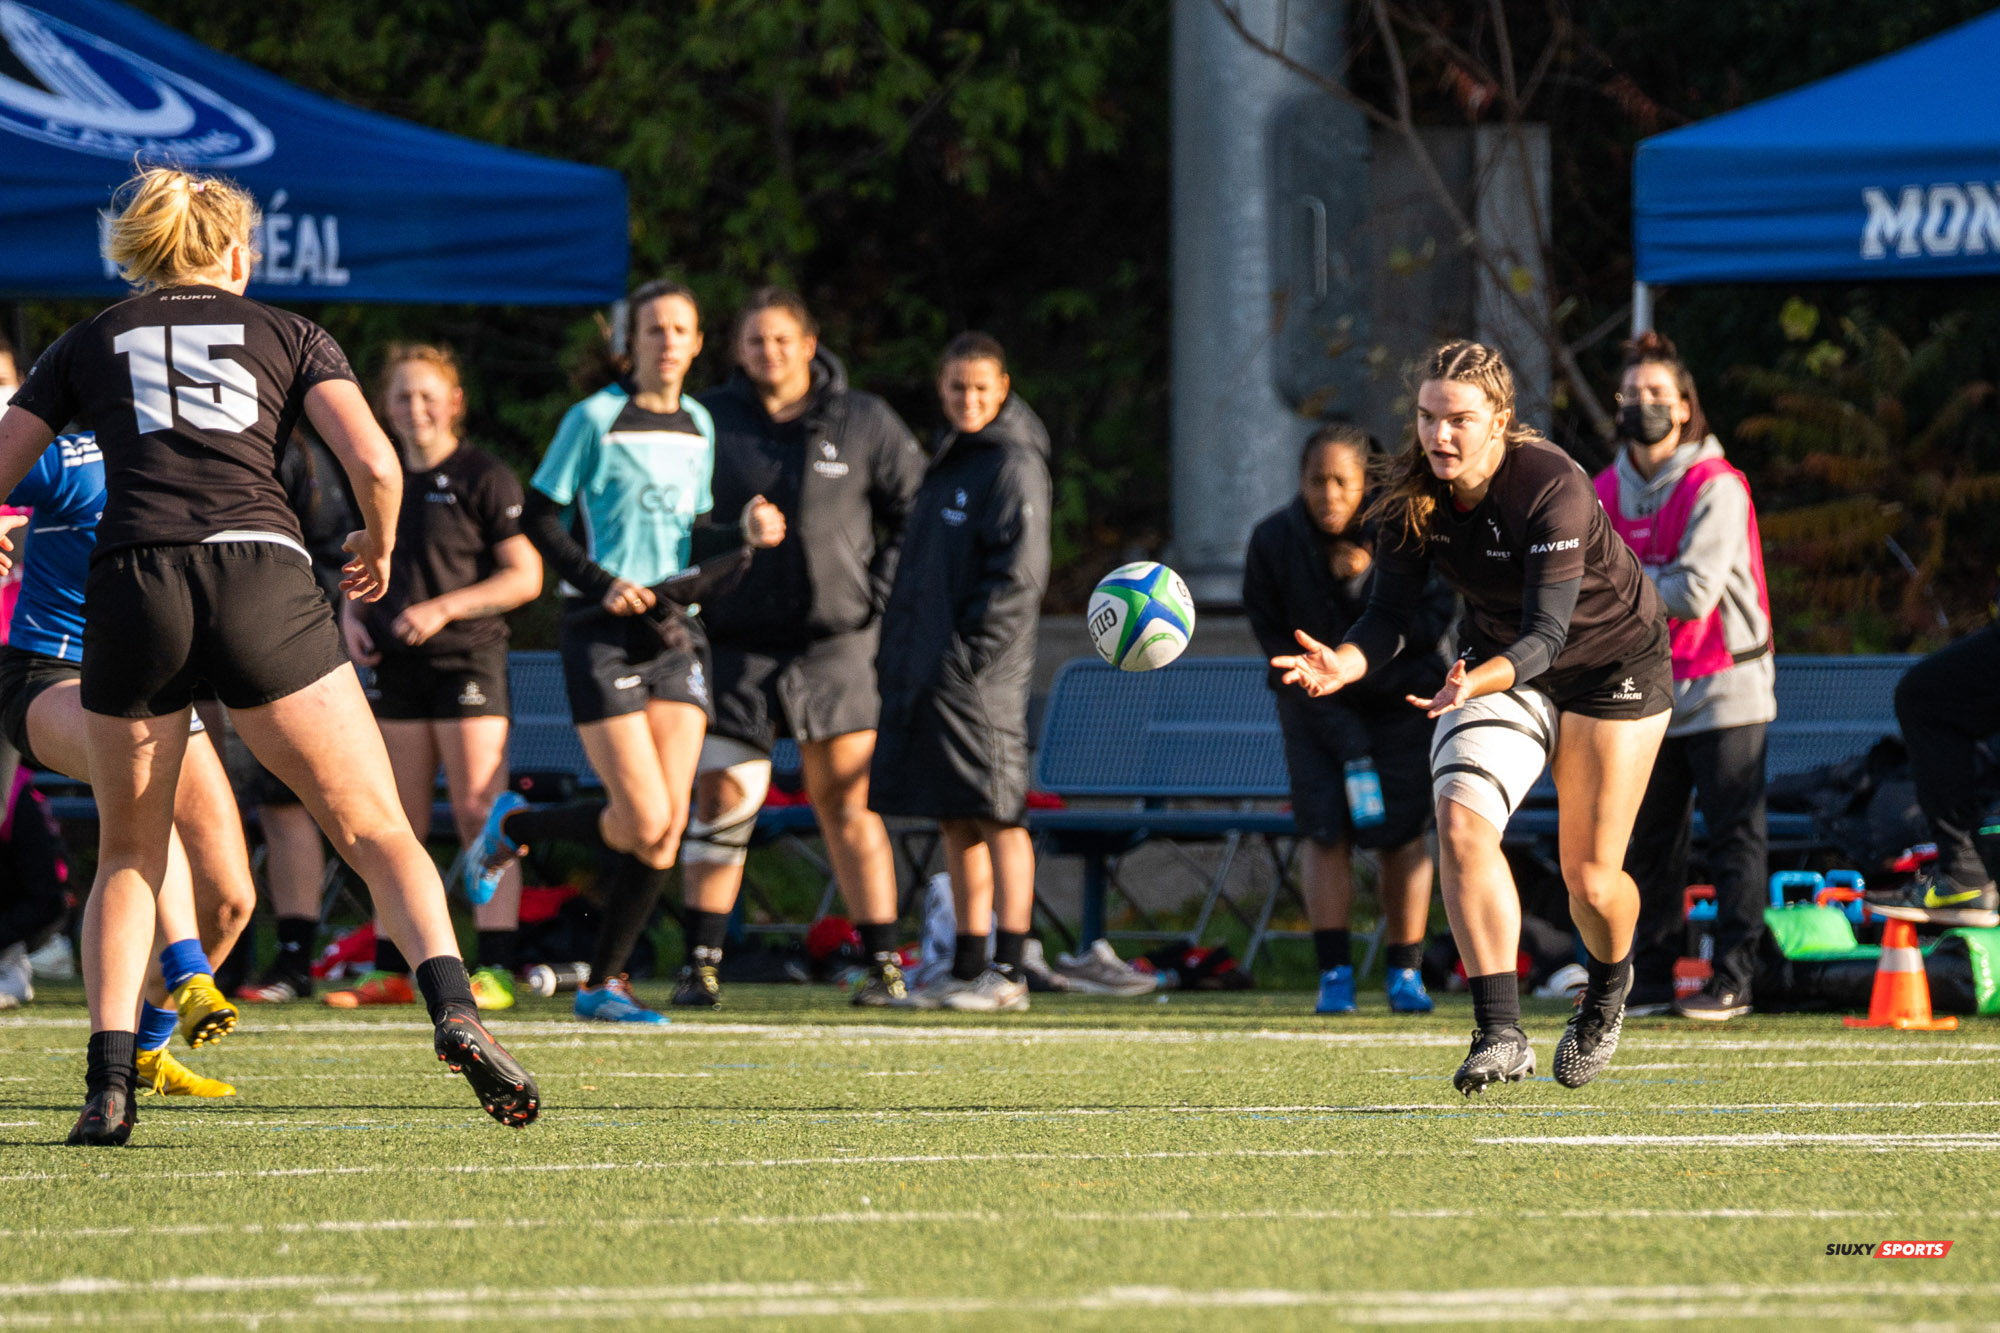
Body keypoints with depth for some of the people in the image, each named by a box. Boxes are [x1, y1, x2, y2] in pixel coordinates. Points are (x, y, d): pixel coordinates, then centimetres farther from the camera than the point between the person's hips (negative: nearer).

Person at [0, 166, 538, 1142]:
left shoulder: (89, 344, 21)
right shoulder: (289, 335, 18)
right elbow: (373, 462, 4)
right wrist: (378, 549, 23)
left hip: (129, 587, 1)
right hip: (259, 580, -1)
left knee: (129, 855, 16)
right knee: (376, 831, 3)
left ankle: (109, 1080, 1)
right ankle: (452, 1006, -21)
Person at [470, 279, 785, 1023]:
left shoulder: (698, 426, 13)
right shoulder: (596, 419, -5)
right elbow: (537, 520, -4)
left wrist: (744, 535, 2)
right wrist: (601, 583, -15)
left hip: (673, 629, 6)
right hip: (603, 633, -6)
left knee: (670, 825, -3)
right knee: (643, 821, -13)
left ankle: (604, 983, 8)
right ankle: (512, 827, 15)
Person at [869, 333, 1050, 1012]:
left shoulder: (1013, 464, -8)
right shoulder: (948, 460, 19)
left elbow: (1020, 575, -15)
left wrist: (967, 655, -18)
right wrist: (893, 652, 17)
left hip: (978, 675, -9)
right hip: (929, 674, 9)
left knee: (996, 817, -8)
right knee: (957, 823, 10)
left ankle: (1008, 973, -8)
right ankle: (967, 971, 14)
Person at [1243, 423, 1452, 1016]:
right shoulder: (1273, 540, -12)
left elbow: (1432, 623, -15)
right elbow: (1273, 639, -9)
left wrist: (1368, 585, -30)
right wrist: (1336, 724, -15)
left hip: (1402, 696, -1)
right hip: (1317, 703, 1)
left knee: (1402, 832, -7)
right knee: (1323, 827, -11)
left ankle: (1405, 972, 3)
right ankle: (1334, 973, -9)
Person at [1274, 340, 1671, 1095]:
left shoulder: (1553, 489, -32)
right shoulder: (1414, 494, -16)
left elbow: (1546, 632, -36)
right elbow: (1391, 614, -14)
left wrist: (1476, 683, -55)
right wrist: (1342, 663, -37)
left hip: (1613, 662, -4)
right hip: (1500, 660, 4)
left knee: (1590, 877, -3)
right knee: (1461, 820, -22)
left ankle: (1608, 991, 34)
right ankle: (1500, 1033, -22)